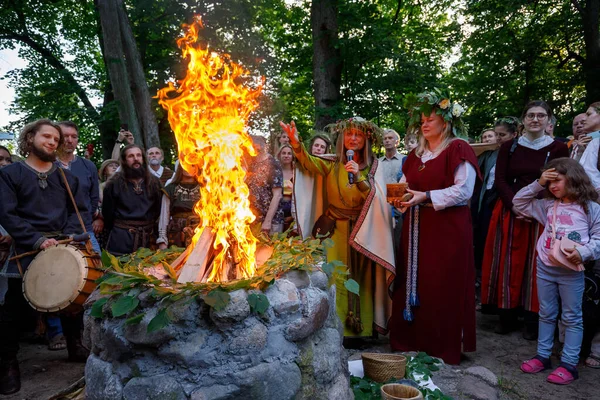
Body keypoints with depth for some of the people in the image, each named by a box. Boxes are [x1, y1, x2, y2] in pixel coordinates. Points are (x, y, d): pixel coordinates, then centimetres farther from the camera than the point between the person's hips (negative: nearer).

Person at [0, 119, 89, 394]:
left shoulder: (66, 176, 13)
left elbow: (78, 210, 10)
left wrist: (70, 236, -8)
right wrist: (38, 240, -19)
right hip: (26, 250, -4)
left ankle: (75, 347, 33)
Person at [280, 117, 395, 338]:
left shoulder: (373, 166, 4)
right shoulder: (332, 163, 2)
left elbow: (375, 198, -9)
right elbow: (309, 161, -19)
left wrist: (358, 177, -25)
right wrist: (296, 143, -38)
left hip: (361, 233, 1)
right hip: (335, 231, 0)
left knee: (359, 281, 3)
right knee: (334, 281, -6)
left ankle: (361, 330, 16)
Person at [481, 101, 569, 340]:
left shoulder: (558, 149, 2)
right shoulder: (509, 147, 7)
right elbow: (500, 181, 1)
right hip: (509, 213, 1)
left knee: (536, 266, 2)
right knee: (508, 265, 3)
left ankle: (533, 320, 12)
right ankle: (507, 316, 12)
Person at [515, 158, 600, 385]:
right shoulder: (547, 206, 8)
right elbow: (518, 203, 10)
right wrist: (537, 184, 1)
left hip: (571, 271, -5)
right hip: (545, 268, 5)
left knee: (572, 318, 6)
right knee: (546, 314, 15)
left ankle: (569, 364, 14)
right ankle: (542, 356, 26)